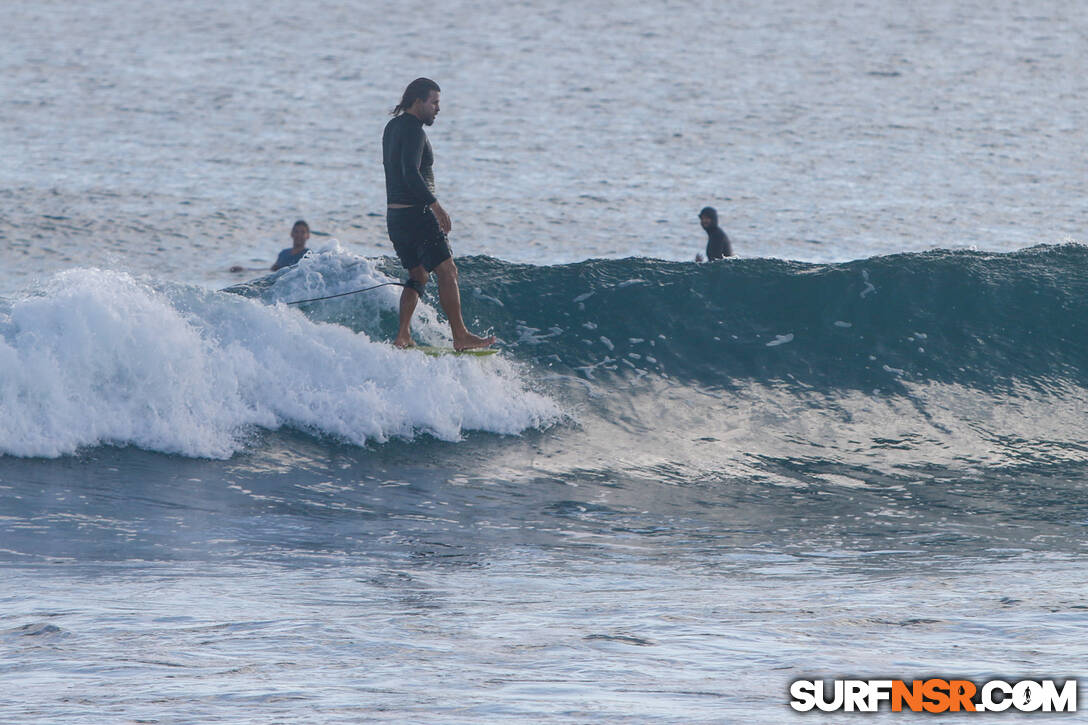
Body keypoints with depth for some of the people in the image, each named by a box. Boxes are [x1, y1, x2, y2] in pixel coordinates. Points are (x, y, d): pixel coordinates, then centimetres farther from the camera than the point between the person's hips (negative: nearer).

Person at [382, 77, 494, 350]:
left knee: (418, 275, 16)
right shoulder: (412, 130, -15)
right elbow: (411, 173, -26)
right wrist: (435, 205, -28)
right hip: (415, 213, -10)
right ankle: (460, 337, -9)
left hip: (394, 215, 10)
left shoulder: (393, 127, 16)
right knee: (447, 271, -7)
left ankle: (403, 337, 7)